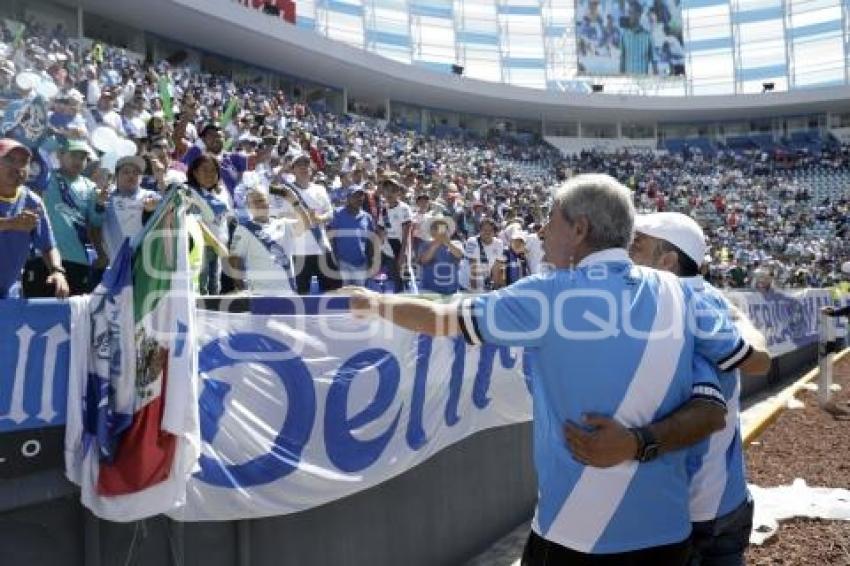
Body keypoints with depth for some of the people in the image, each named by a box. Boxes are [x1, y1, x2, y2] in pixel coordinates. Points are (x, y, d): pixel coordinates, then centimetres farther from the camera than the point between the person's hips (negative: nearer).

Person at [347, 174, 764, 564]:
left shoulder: (549, 295, -12)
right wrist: (717, 317, 29)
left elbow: (440, 320, -3)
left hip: (578, 532, -4)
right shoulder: (676, 293, -2)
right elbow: (753, 359, 9)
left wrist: (373, 302, 14)